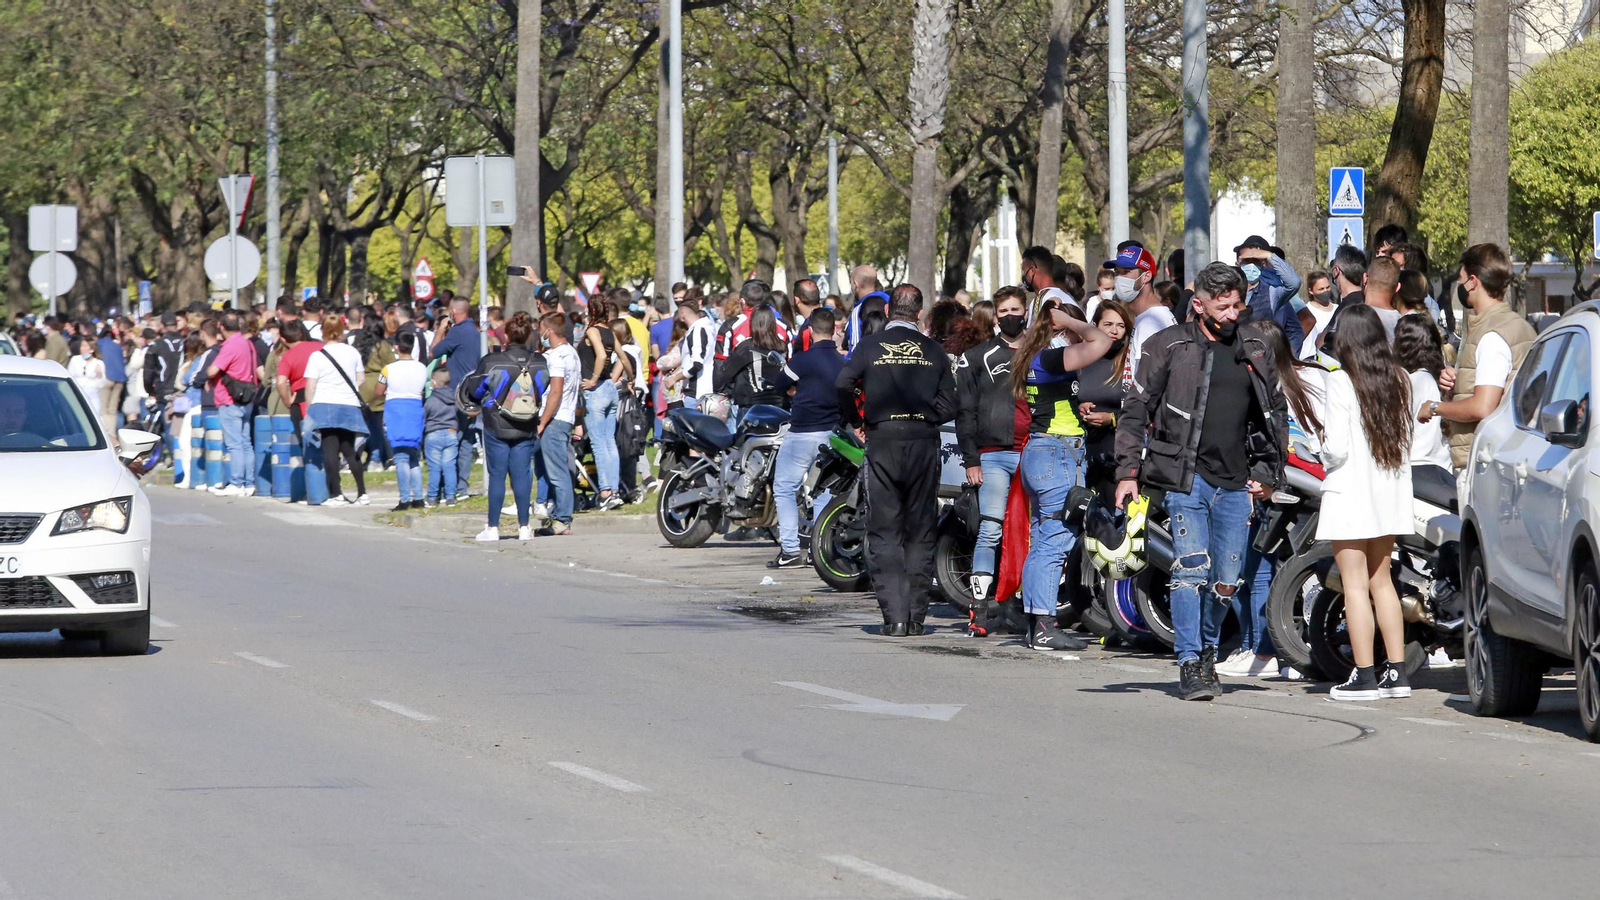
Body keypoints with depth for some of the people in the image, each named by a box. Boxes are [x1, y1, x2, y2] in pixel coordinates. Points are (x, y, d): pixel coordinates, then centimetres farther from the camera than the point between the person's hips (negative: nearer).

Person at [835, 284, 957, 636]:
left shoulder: (870, 346, 0)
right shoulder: (933, 351, 4)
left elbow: (842, 384, -13)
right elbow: (948, 405, -2)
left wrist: (857, 421, 3)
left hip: (882, 441, -1)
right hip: (924, 443, 1)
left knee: (884, 532, 2)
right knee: (920, 533, 8)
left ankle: (894, 616, -7)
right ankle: (916, 615, 7)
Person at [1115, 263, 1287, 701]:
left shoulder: (1255, 348, 13)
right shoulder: (1170, 347, 1)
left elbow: (1274, 413, 21)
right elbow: (1136, 411, 2)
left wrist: (1268, 472, 12)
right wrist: (1128, 472, -5)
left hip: (1236, 484, 4)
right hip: (1187, 478, -4)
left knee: (1226, 581, 6)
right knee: (1191, 569, -13)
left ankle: (1208, 651, 27)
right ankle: (1190, 665, -10)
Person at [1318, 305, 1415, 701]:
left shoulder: (1342, 382, -14)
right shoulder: (1399, 380, 5)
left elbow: (1337, 448, -17)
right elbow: (1406, 441, 8)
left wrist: (1324, 448, 3)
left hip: (1351, 493, -6)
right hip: (1390, 494, 6)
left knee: (1355, 583, -2)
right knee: (1381, 580, 16)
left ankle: (1364, 676, -4)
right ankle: (1396, 672, 15)